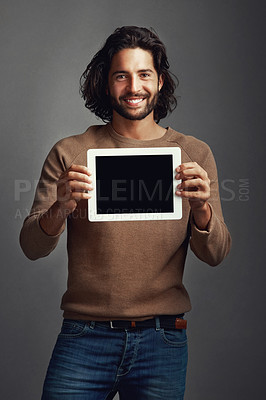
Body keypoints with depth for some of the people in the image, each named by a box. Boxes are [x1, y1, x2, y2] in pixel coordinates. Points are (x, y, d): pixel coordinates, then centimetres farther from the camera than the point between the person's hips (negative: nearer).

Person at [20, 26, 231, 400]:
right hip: (84, 336, -1)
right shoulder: (70, 153, 1)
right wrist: (59, 208, -23)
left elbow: (215, 255, -1)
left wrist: (201, 208, -22)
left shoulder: (194, 154, 4)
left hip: (162, 340, 1)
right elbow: (32, 247, -2)